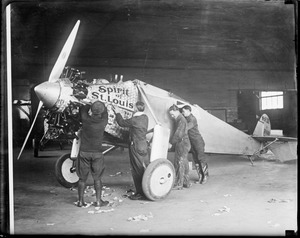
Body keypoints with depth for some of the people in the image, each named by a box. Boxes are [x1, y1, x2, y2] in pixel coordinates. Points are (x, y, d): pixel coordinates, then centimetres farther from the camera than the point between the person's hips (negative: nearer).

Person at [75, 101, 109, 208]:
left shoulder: (86, 119, -13)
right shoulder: (103, 122, -12)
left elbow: (83, 108, 7)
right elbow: (105, 111, 10)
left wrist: (90, 105, 23)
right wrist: (100, 104, 23)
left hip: (84, 152, 0)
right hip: (97, 153, 0)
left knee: (82, 178, 10)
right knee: (97, 178, 11)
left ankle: (81, 201, 14)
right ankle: (98, 201, 14)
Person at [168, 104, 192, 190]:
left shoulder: (181, 120, -15)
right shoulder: (179, 119, 17)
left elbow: (178, 134, -21)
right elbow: (177, 133, 20)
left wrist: (171, 143, -15)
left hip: (182, 144, -10)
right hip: (184, 144, 10)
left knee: (179, 164, -6)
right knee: (184, 164, 13)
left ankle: (179, 184, -2)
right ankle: (186, 182, 19)